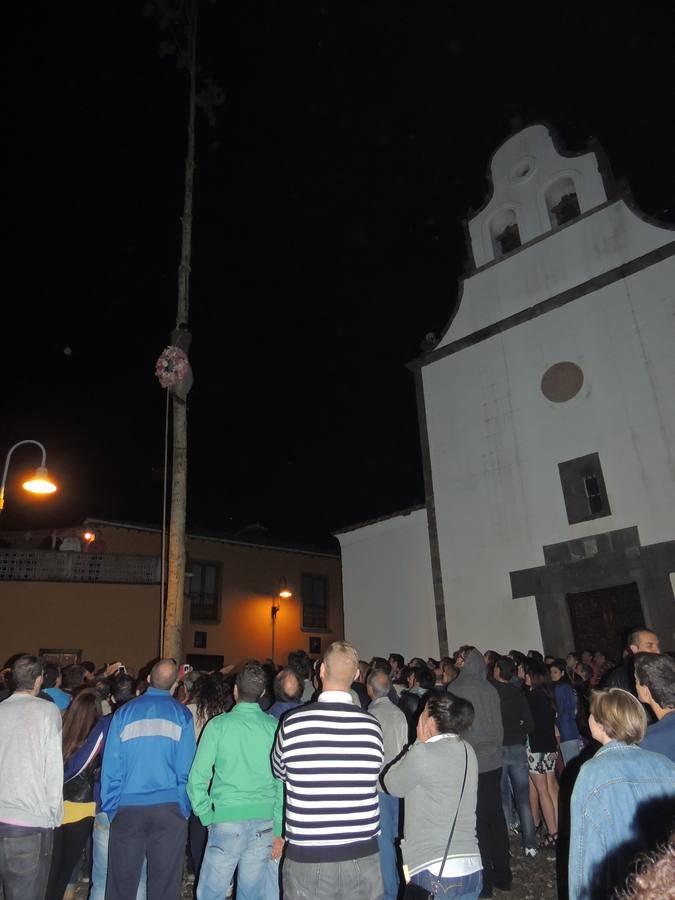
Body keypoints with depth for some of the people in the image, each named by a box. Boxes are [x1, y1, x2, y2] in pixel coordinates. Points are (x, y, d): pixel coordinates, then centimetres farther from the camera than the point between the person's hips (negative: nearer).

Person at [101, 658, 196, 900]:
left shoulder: (125, 712, 1)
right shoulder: (181, 714, -1)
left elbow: (111, 767, 1)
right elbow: (186, 769, -2)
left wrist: (110, 808, 8)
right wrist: (184, 809, 6)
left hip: (128, 810, 1)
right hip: (169, 808, -1)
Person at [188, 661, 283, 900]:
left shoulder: (219, 725, -7)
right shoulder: (275, 728, -3)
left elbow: (197, 778, -6)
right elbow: (283, 782, -1)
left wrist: (207, 817, 4)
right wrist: (279, 830, 6)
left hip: (227, 820, -3)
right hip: (265, 823, 3)